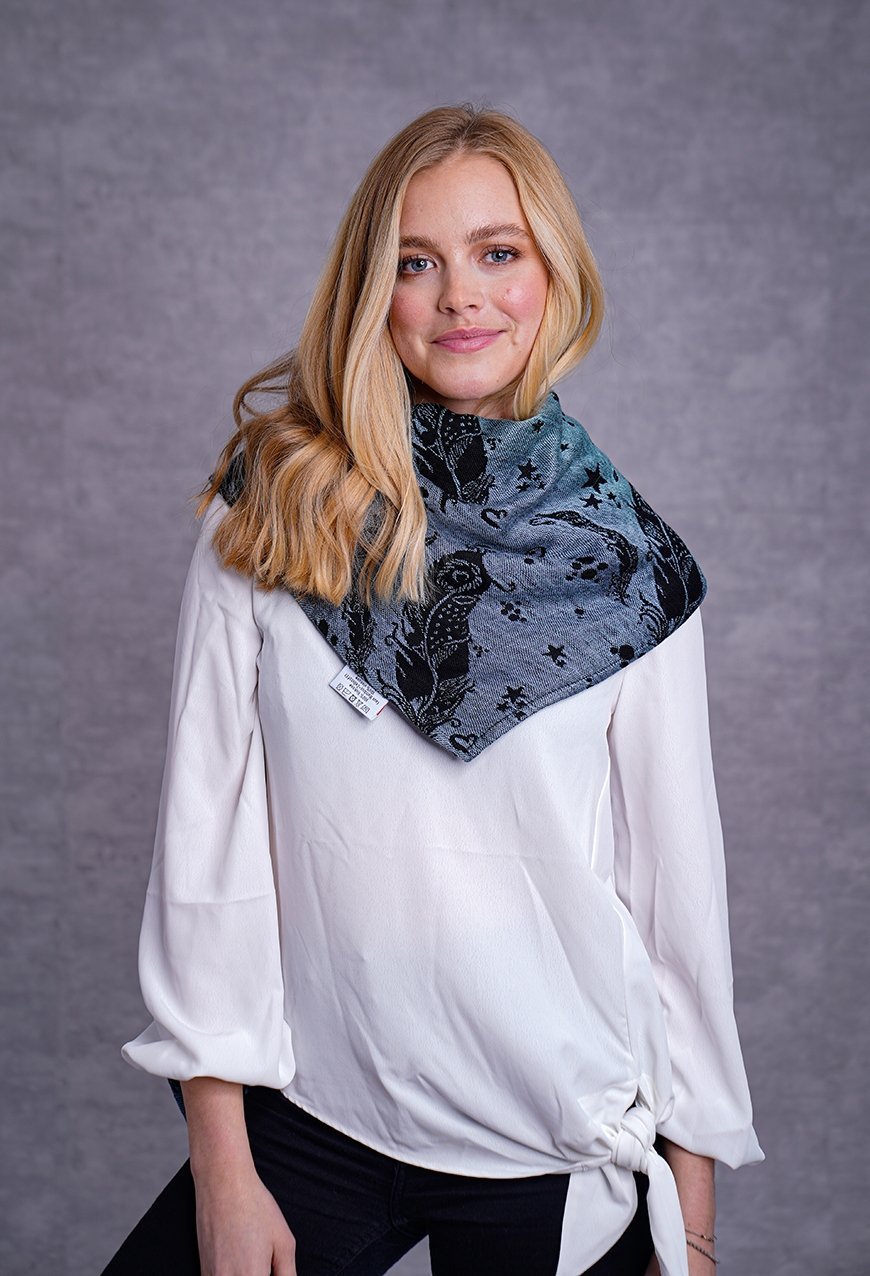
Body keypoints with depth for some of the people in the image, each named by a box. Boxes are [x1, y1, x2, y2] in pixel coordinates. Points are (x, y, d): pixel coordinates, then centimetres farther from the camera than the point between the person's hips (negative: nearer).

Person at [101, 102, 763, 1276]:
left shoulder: (630, 565, -5)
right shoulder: (271, 513, -6)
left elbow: (679, 884, -1)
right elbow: (206, 836, -6)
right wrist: (222, 1170, -5)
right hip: (305, 1120, 1)